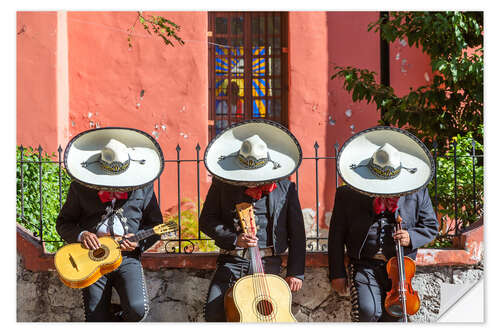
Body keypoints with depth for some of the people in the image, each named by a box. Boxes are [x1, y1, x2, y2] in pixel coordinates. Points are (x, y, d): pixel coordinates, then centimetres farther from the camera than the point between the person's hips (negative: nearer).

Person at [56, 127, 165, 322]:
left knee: (137, 309, -22)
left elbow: (155, 224, 13)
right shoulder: (81, 187, 4)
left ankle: (118, 318, 12)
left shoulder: (142, 186, 5)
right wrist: (81, 234, -9)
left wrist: (139, 242, -7)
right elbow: (63, 222, 12)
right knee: (96, 320, -6)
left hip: (128, 257, 0)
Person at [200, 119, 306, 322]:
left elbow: (297, 234, 7)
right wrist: (234, 238, -11)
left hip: (268, 263, 0)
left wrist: (296, 273, 2)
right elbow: (206, 221, 6)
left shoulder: (285, 188, 5)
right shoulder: (222, 184, 4)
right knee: (214, 312, -17)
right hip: (231, 261, 0)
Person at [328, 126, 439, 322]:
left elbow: (431, 226, 13)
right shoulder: (347, 195, 0)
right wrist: (337, 273, 0)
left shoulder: (417, 193, 3)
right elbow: (336, 236, 4)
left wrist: (412, 237, -9)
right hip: (364, 266, -2)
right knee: (368, 311, -22)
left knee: (394, 317, 2)